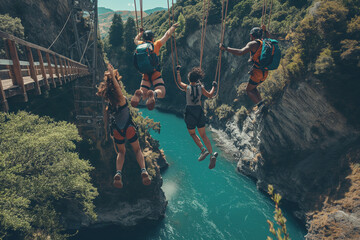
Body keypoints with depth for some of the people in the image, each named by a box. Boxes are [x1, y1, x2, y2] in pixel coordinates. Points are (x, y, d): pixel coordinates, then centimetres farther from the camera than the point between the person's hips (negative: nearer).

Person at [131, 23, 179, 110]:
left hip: (145, 74, 3)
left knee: (144, 96, 9)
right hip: (155, 73, -3)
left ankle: (139, 93, -29)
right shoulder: (156, 44, 4)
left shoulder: (141, 44, 12)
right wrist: (173, 27, 29)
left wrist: (141, 33, 51)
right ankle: (153, 94, -42)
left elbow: (135, 40, 36)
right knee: (161, 93, -5)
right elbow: (167, 35, 14)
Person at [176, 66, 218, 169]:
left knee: (192, 134, 16)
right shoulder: (200, 87, 0)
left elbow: (179, 82, 17)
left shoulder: (187, 87, -4)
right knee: (203, 135, 9)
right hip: (199, 111, 3)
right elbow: (210, 95, 12)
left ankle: (203, 149, -3)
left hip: (190, 112, -2)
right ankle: (212, 154, -4)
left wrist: (178, 71, 30)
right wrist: (214, 87, 27)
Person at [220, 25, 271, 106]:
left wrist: (225, 48, -20)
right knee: (253, 88, 26)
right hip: (265, 73, 8)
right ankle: (261, 104, 17)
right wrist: (265, 30, 34)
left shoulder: (253, 43, -10)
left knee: (248, 90, 9)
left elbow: (241, 52, -23)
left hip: (257, 71, -8)